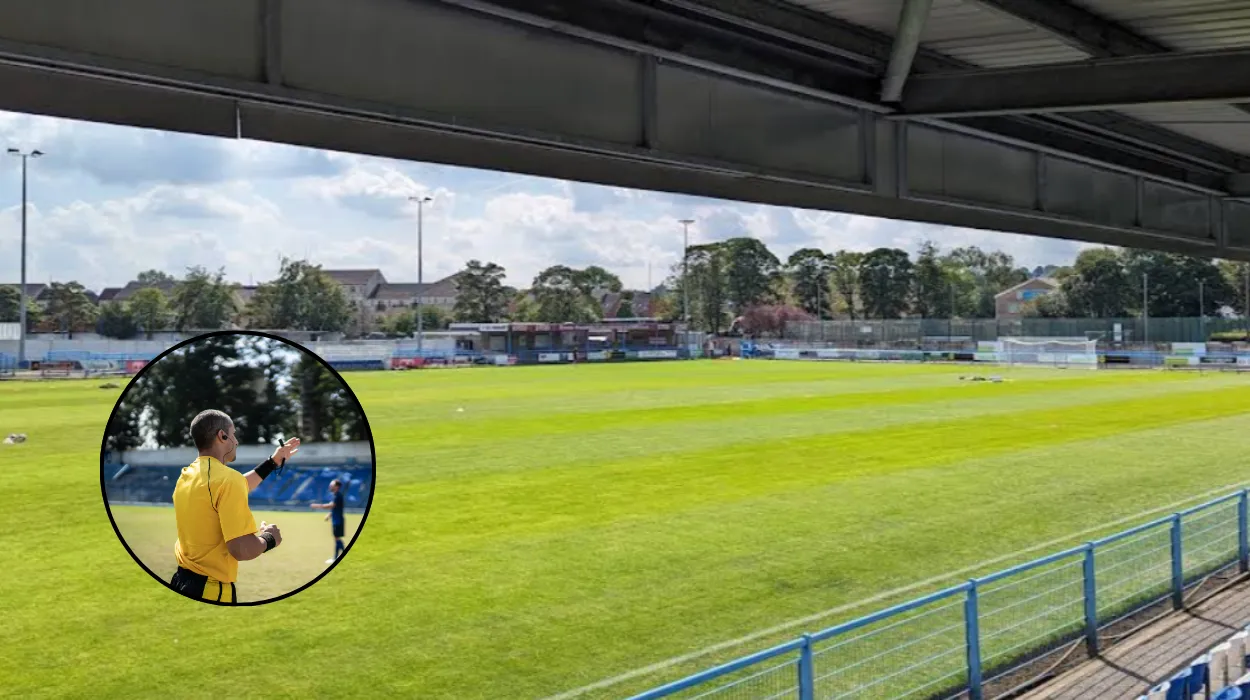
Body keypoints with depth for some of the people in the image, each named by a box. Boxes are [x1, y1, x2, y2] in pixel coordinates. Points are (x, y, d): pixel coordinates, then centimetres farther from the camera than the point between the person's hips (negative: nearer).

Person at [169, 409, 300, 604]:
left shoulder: (186, 475, 7)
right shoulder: (228, 478, -20)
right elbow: (242, 549, -27)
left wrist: (273, 462, 31)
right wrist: (269, 538, -7)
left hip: (182, 580, 8)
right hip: (210, 590, -8)